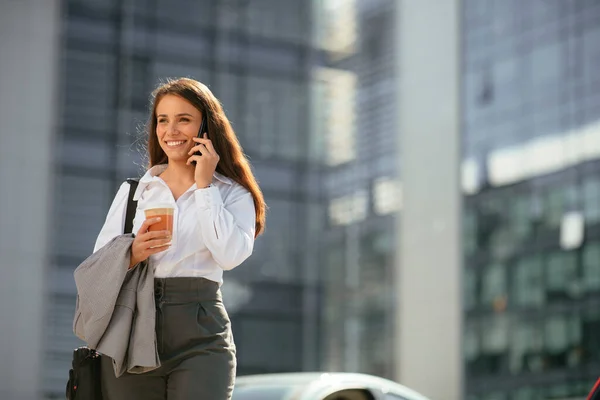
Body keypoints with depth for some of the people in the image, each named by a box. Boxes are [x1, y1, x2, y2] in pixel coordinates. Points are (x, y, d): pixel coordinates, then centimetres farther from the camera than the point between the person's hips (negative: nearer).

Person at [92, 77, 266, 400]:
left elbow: (230, 255, -11)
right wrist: (133, 254, -14)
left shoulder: (232, 195, 7)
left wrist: (204, 185, -5)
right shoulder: (132, 191, 14)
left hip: (200, 339, -2)